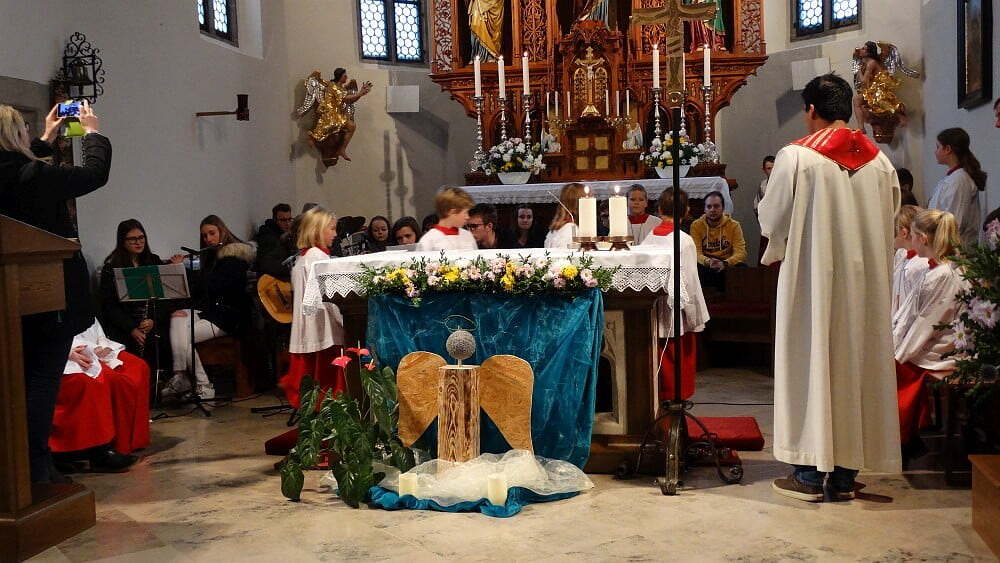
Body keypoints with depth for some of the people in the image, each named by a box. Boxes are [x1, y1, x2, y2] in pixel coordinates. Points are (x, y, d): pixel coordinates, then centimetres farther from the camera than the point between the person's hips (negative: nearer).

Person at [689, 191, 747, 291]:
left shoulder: (734, 225, 0)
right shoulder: (696, 225, 1)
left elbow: (741, 253, -9)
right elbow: (696, 252, -7)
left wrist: (725, 263, -30)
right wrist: (708, 262, -31)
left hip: (727, 265, 1)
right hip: (705, 266, -1)